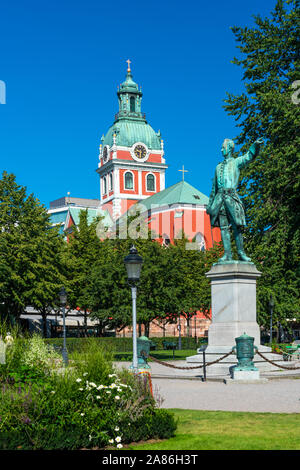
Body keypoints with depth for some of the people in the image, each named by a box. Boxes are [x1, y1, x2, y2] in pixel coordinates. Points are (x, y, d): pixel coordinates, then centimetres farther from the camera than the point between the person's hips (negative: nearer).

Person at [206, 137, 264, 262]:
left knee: (236, 226, -7)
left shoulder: (236, 162, 12)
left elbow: (250, 156, -7)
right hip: (220, 197, 4)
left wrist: (256, 145, -27)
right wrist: (210, 203, 24)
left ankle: (241, 253, -3)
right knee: (223, 227, -3)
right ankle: (227, 254, -5)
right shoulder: (219, 167, 25)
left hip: (231, 196, -4)